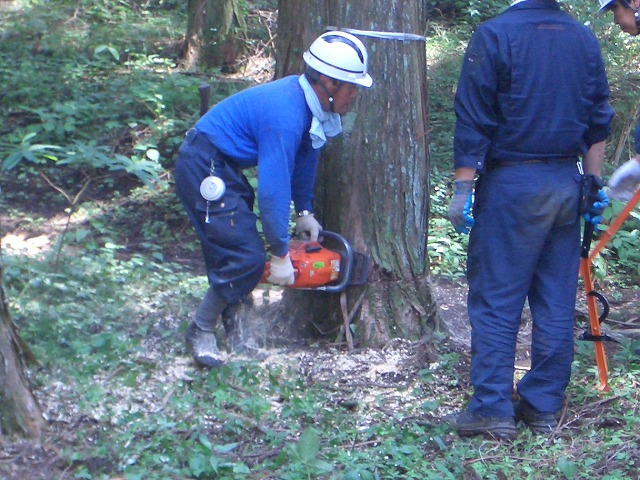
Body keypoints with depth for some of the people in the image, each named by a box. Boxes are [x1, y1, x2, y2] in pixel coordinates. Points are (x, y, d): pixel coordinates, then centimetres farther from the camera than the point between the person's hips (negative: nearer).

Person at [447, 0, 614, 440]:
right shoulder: (585, 39, 9)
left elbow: (473, 122, -10)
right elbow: (599, 122, 13)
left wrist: (463, 188, -7)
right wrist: (594, 184, 20)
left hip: (512, 184, -5)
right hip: (567, 183, 5)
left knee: (495, 300, 0)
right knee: (557, 303, 9)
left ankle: (493, 408, 1)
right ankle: (544, 406, 15)